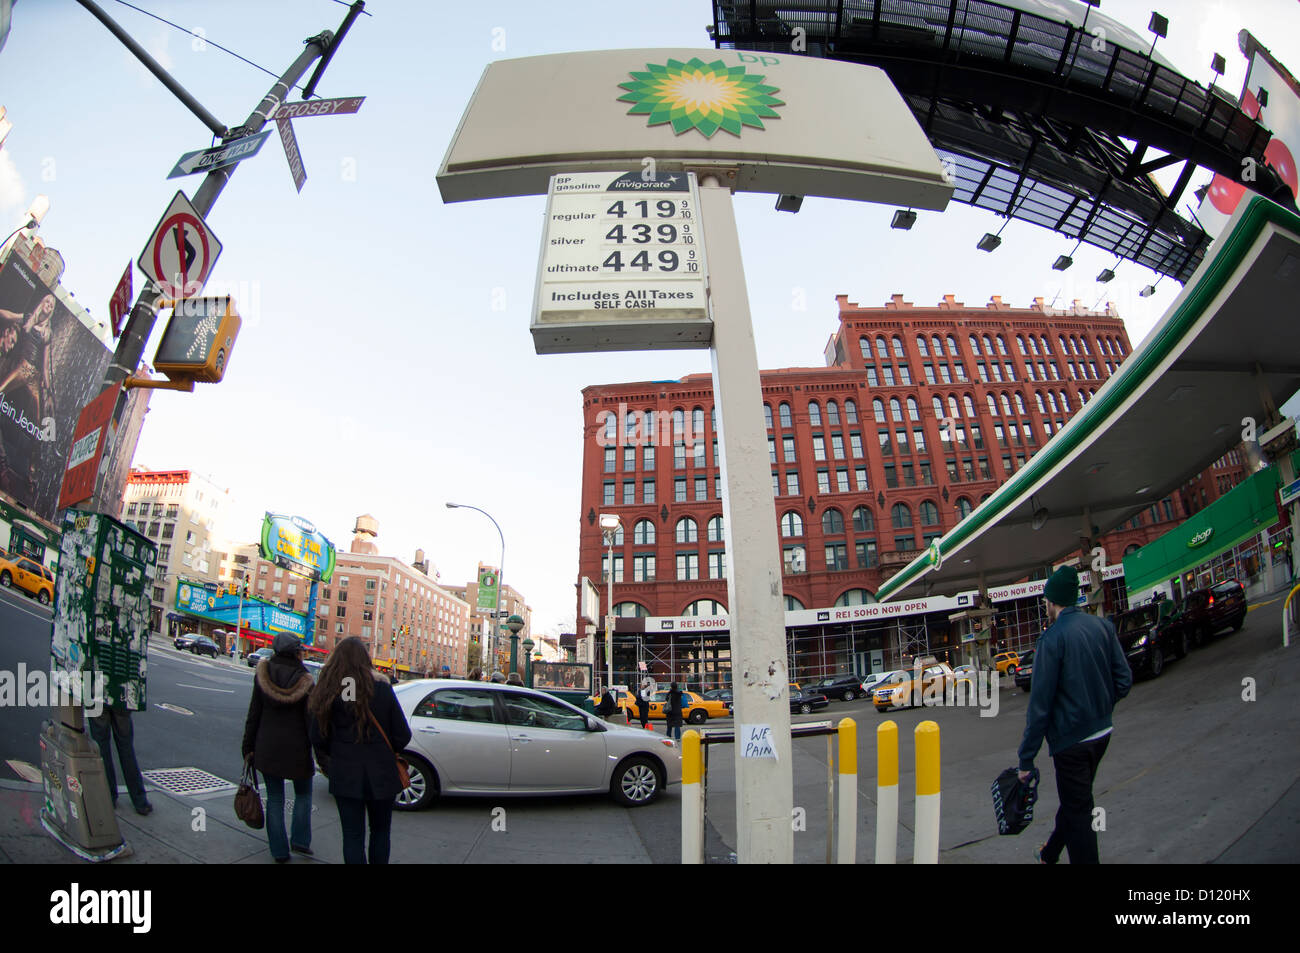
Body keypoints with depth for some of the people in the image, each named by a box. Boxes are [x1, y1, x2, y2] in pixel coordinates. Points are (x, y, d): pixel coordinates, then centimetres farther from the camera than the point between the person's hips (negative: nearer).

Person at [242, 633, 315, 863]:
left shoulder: (262, 677, -5)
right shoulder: (304, 682, -15)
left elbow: (253, 715, 0)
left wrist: (248, 748, 9)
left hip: (267, 749, 3)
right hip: (297, 750, -2)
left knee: (274, 798, 13)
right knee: (303, 794, 20)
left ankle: (279, 851, 17)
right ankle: (300, 840, 16)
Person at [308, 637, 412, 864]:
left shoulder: (328, 691, -8)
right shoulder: (381, 688, -10)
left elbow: (317, 738, -1)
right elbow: (403, 735, -7)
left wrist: (327, 762, 19)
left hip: (344, 775, 0)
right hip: (380, 775, 0)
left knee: (352, 835, 11)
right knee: (380, 832, 18)